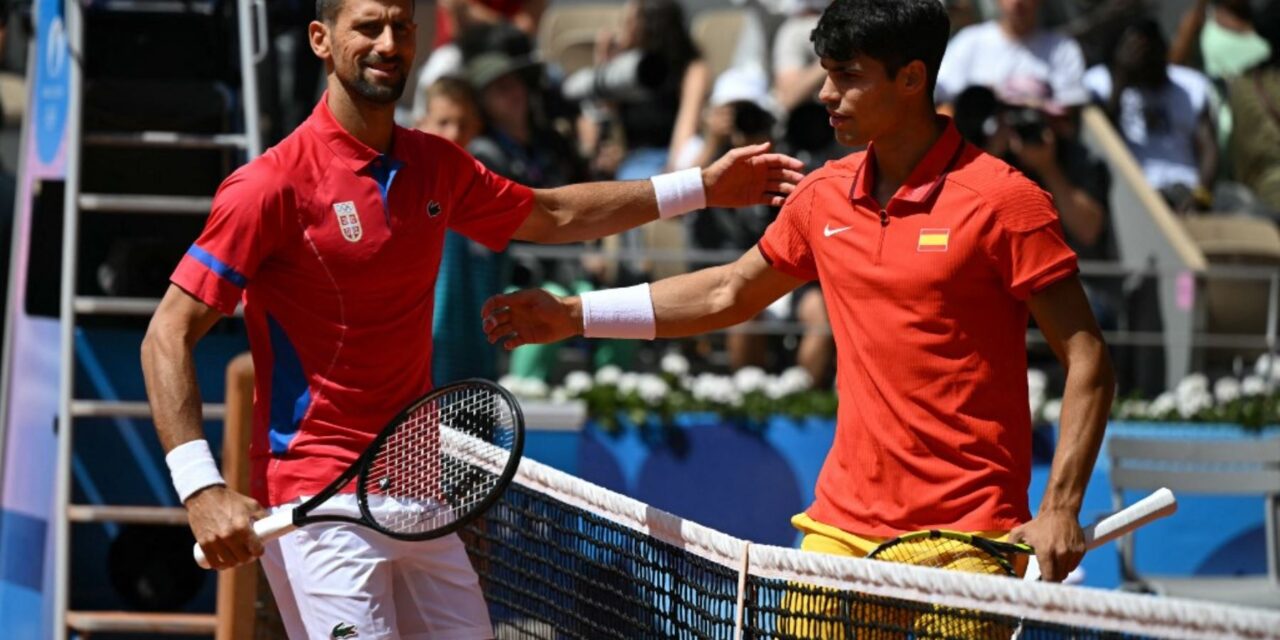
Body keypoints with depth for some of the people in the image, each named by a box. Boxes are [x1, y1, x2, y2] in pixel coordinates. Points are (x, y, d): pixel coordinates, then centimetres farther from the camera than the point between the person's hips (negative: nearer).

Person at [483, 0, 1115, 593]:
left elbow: (1087, 359, -9)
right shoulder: (822, 197, 9)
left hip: (965, 536, -5)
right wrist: (576, 315, 21)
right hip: (842, 529, 5)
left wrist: (1060, 509, -18)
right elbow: (730, 293, 25)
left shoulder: (1002, 200, -10)